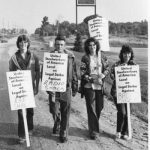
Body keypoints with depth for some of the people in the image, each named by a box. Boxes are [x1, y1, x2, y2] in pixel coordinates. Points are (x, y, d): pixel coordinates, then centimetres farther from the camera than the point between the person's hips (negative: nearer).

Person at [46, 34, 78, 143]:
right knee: (54, 111, 1)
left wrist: (75, 88, 8)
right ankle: (57, 124, 34)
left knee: (65, 113, 5)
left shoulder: (70, 56, 1)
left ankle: (64, 134, 21)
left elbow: (74, 73, 7)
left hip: (66, 88, 1)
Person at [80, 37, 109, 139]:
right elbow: (82, 72, -4)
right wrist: (89, 78, -20)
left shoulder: (102, 56, 5)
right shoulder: (85, 58, -2)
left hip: (100, 85, 3)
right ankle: (94, 131, 5)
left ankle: (94, 126, 36)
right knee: (91, 108, -3)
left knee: (99, 107, 12)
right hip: (89, 86, -3)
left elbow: (107, 68, 8)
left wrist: (103, 75, -11)